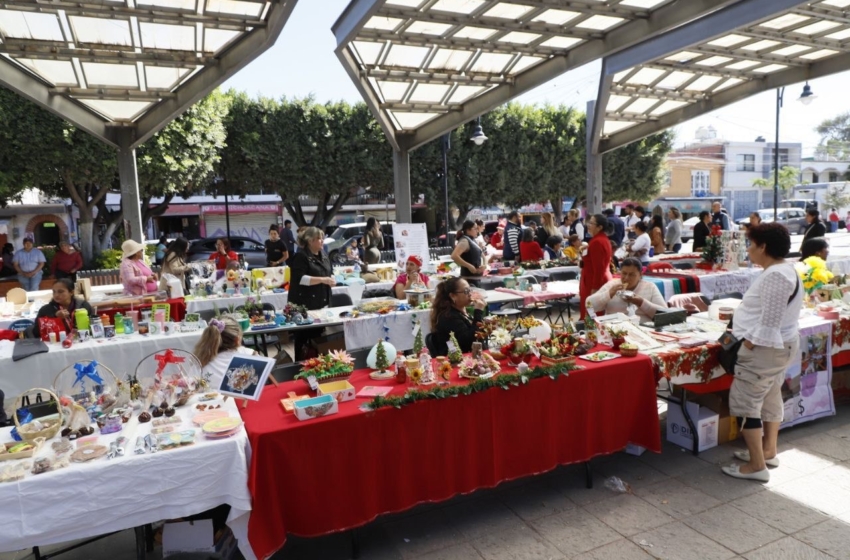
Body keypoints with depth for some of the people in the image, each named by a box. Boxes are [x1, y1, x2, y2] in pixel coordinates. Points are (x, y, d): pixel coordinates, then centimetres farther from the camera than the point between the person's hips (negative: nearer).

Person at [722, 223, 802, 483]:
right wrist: (752, 336, 14)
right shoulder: (784, 269, 10)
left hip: (765, 347, -11)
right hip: (779, 344, 11)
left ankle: (756, 466, 1)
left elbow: (770, 320, -27)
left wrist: (750, 342, -19)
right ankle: (768, 451, 33)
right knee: (770, 397, 20)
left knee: (744, 402, -5)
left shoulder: (775, 275, -24)